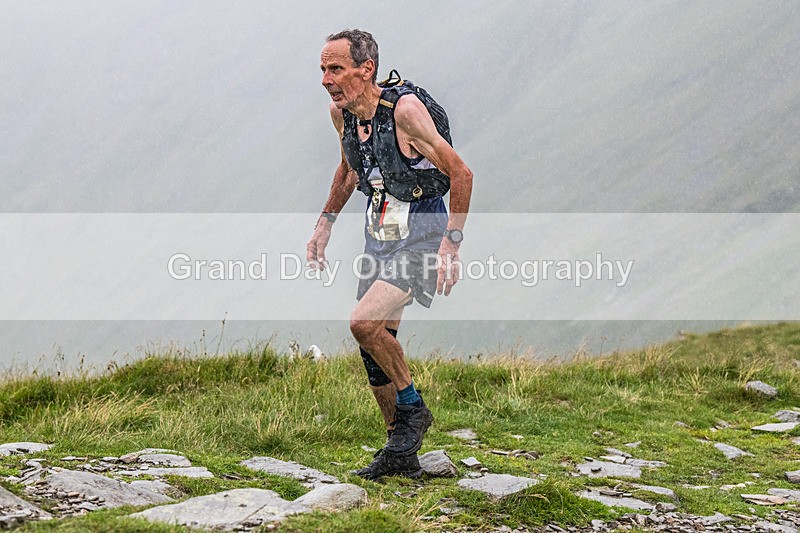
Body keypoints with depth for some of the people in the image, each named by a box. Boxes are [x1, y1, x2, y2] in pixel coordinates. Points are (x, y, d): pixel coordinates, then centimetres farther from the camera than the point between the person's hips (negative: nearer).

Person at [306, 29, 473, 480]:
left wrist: (451, 244, -20)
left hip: (421, 232, -8)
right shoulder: (341, 113, 0)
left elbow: (460, 173, -18)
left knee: (365, 323, -24)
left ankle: (413, 407, -1)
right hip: (380, 233, 8)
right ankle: (402, 455, 18)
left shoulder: (404, 109, -22)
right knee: (375, 343, 7)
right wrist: (325, 223, 16)